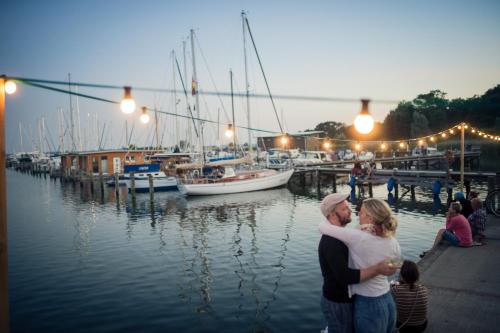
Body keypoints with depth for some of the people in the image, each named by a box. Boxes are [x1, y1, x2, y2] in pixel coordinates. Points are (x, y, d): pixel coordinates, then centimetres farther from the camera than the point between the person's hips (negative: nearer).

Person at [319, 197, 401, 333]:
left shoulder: (358, 238, -25)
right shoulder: (393, 242, -7)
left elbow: (323, 227, -18)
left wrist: (328, 221, 3)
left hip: (368, 306, -6)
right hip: (389, 301, 6)